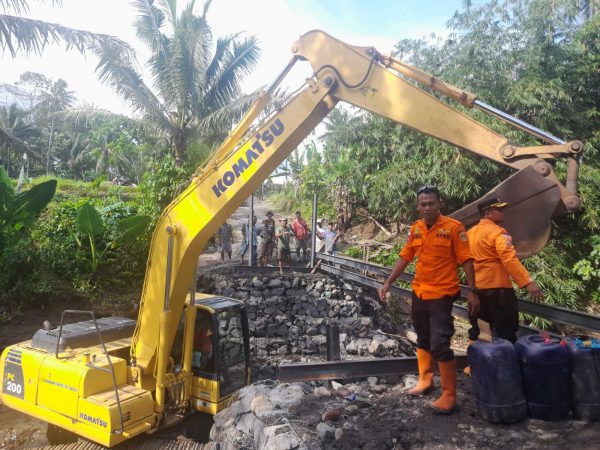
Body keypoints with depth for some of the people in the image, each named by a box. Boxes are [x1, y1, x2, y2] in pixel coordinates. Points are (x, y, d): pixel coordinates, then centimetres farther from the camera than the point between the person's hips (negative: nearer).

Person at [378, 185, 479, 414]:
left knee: (440, 344, -7)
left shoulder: (453, 227, -11)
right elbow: (405, 257, 9)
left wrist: (472, 291, -14)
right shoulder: (415, 228, 5)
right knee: (423, 339, 18)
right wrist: (388, 283, 6)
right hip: (418, 292, 6)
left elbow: (466, 260, -10)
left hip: (441, 294, -6)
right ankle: (425, 380, 36)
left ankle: (449, 396, 7)